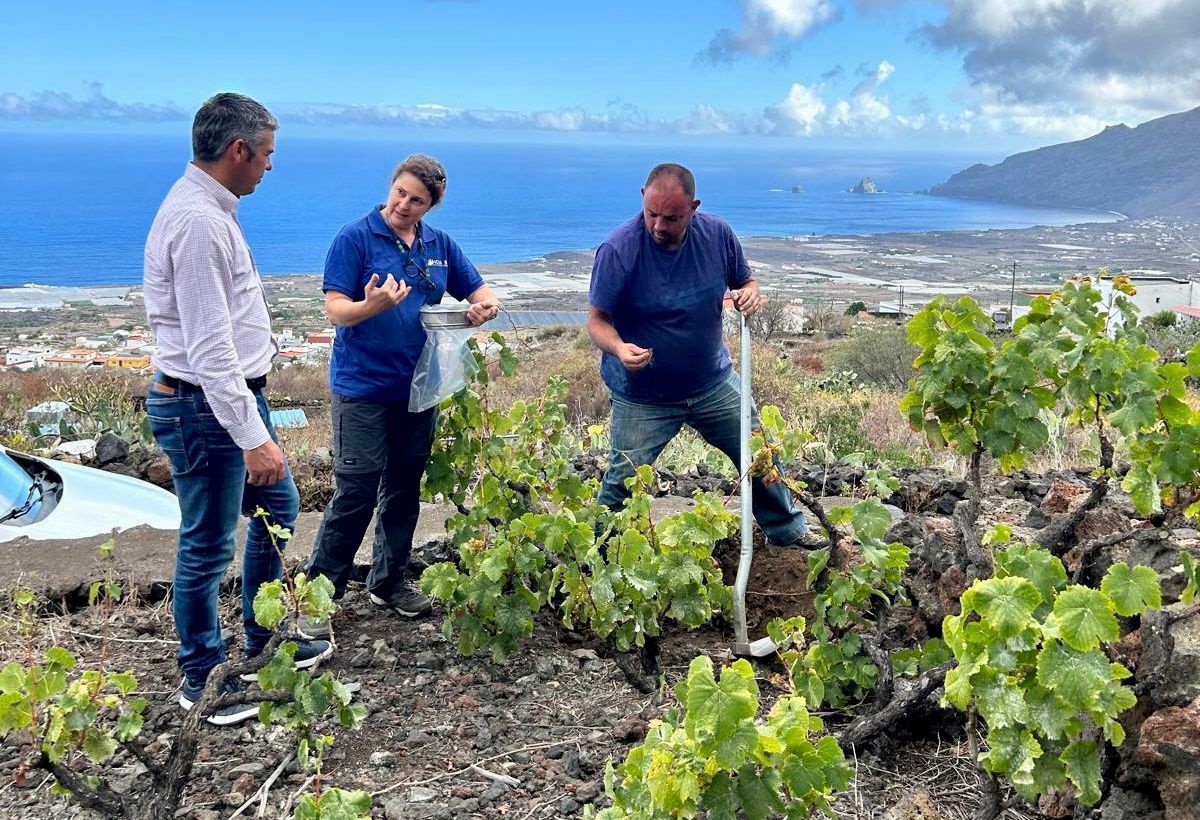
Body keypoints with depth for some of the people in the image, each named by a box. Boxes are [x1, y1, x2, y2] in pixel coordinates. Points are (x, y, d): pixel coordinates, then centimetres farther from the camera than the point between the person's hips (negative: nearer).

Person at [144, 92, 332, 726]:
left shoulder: (208, 209, 10)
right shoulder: (199, 221, -22)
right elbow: (210, 348, -26)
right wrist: (253, 437, -27)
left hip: (235, 393, 11)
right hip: (205, 407, -11)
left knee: (277, 508, 21)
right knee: (207, 546, 3)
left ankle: (264, 642, 36)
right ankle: (202, 680, 20)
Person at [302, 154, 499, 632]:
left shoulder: (440, 245, 8)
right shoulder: (356, 237, -7)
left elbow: (480, 293, 15)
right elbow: (336, 310, -13)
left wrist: (485, 306, -9)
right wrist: (372, 305, -34)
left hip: (417, 386, 6)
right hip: (363, 385, -5)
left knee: (404, 488, 13)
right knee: (356, 490, -8)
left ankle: (390, 580, 27)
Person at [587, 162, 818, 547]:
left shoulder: (717, 234, -9)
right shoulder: (618, 250, -22)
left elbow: (745, 282, 8)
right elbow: (597, 319, -17)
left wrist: (751, 293, -17)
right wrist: (618, 348, -39)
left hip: (714, 382, 4)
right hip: (642, 397, -4)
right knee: (621, 483, -3)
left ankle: (787, 530, 37)